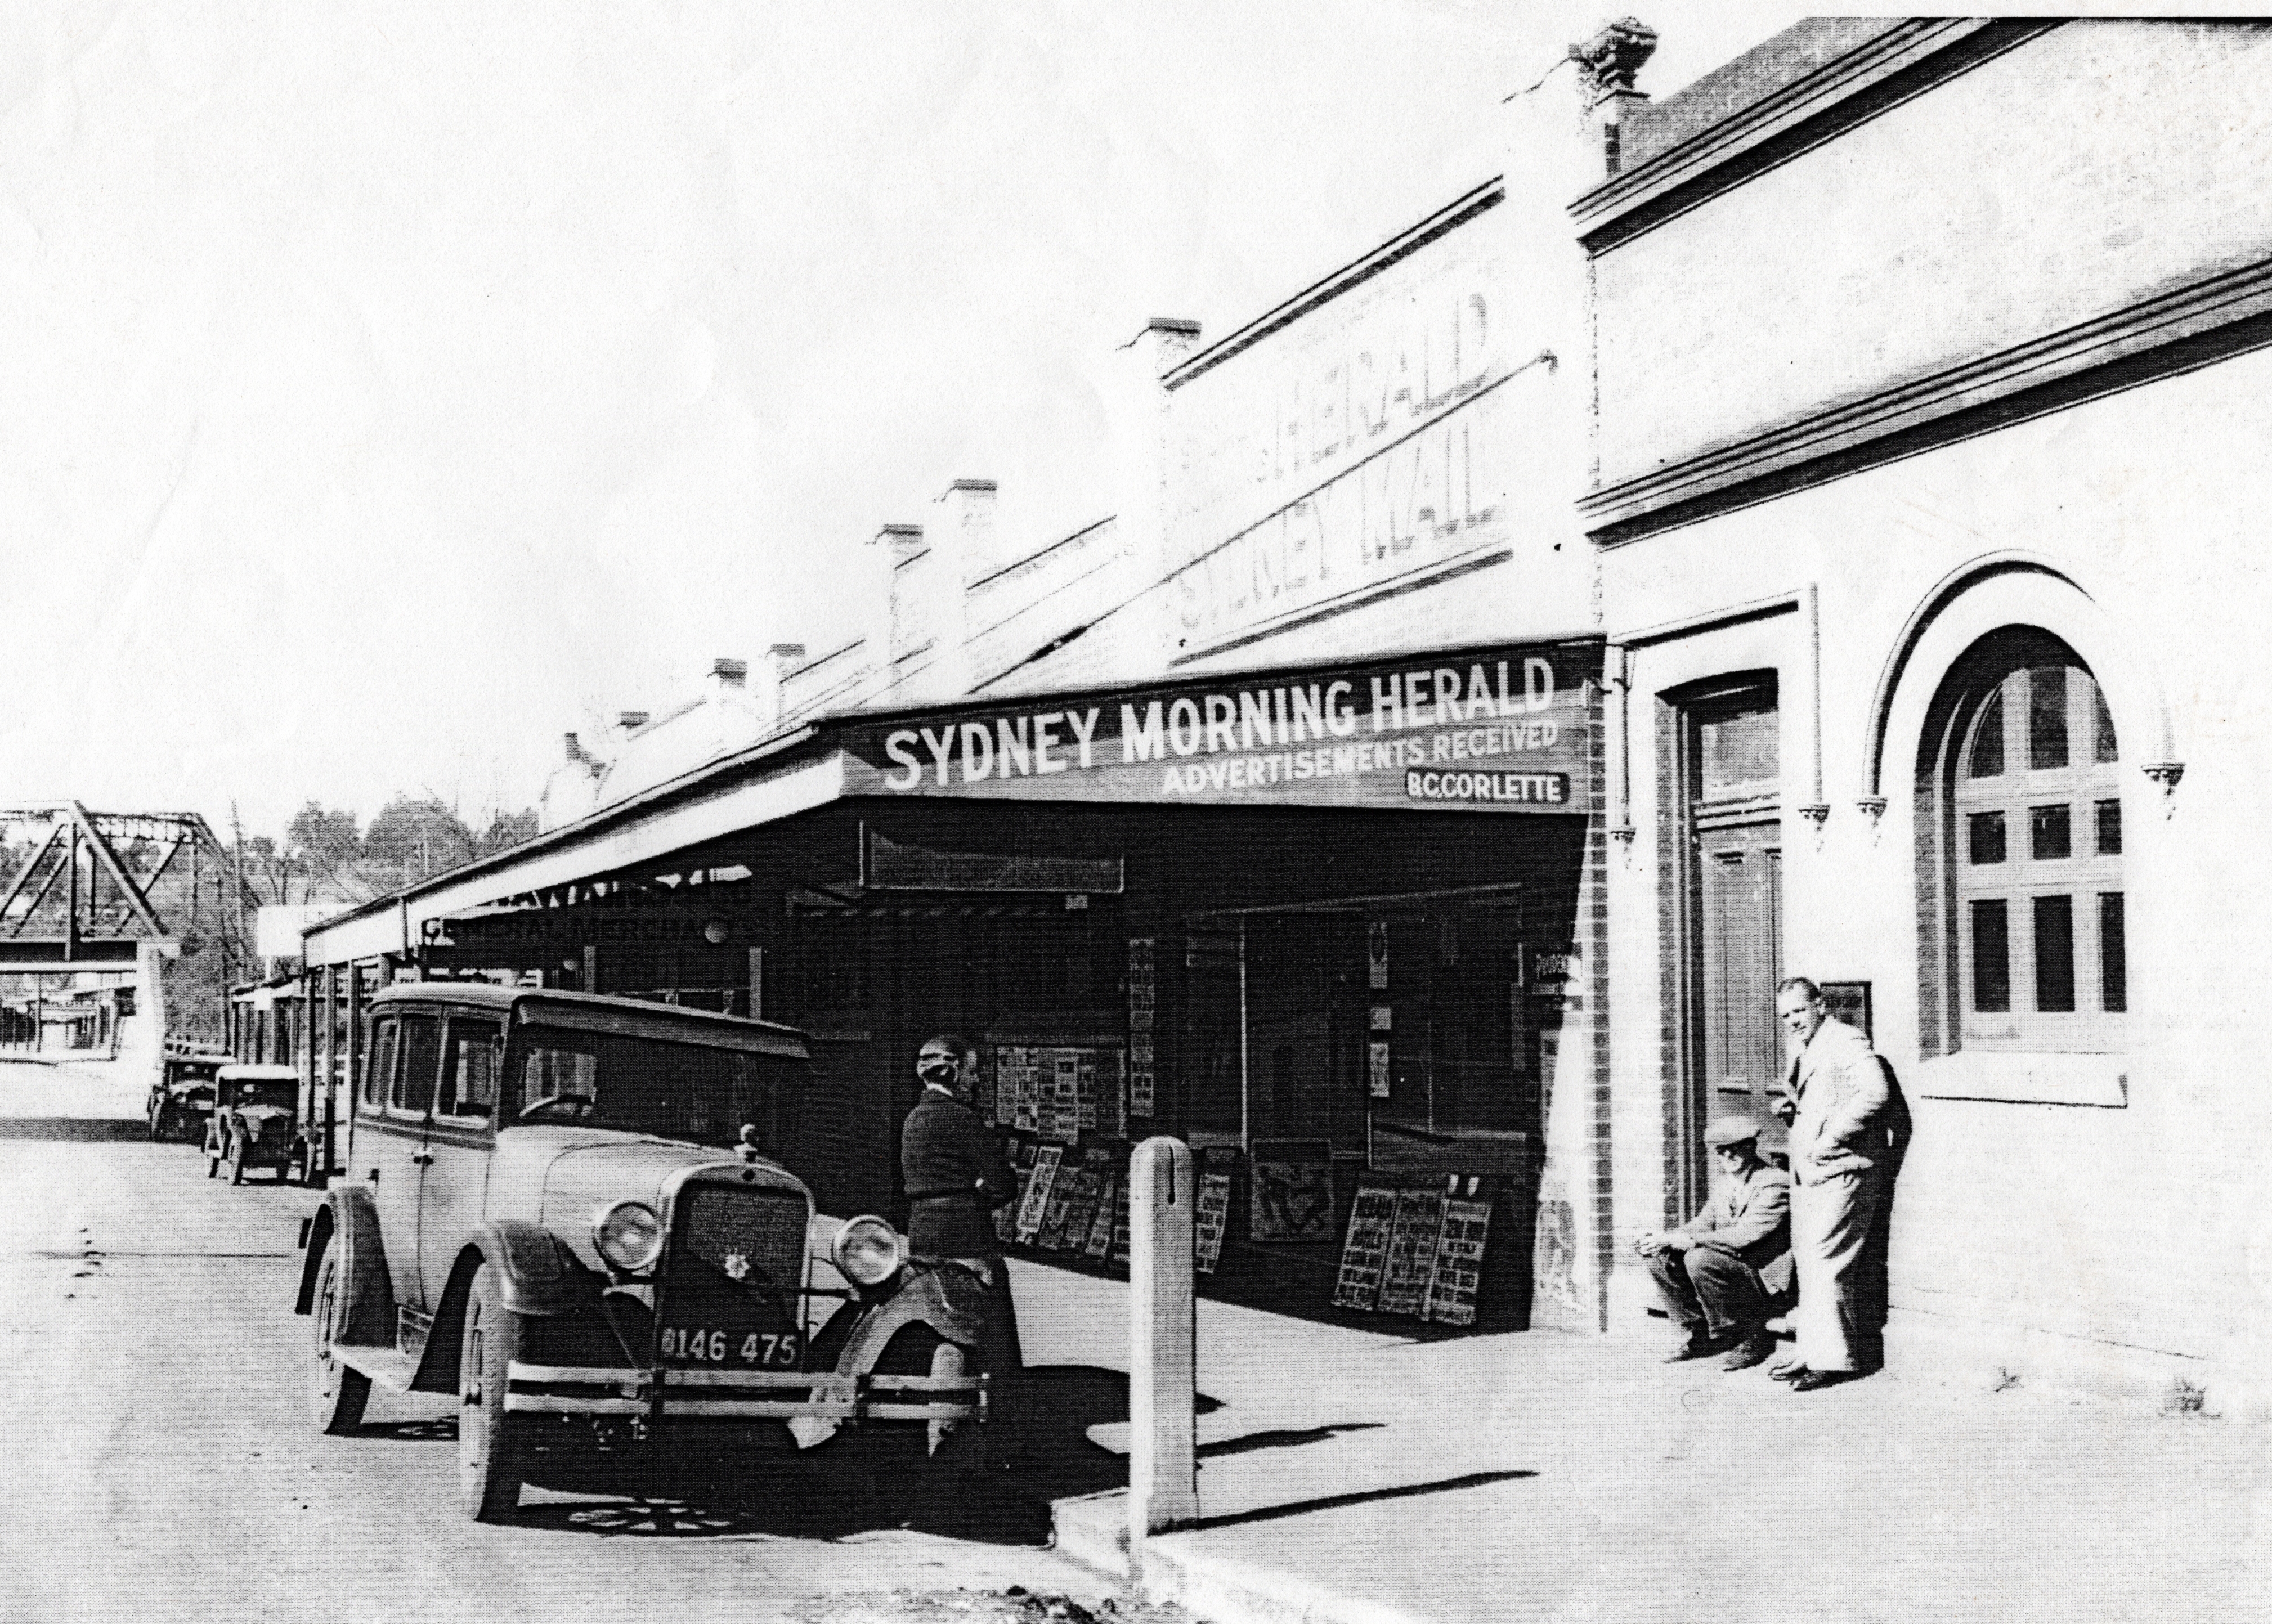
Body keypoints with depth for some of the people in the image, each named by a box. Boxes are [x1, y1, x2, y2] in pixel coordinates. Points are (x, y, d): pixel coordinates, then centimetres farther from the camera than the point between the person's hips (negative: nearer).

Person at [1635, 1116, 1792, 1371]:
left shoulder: (1776, 1183, -16)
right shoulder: (1724, 1184, 12)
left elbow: (1743, 1236, -26)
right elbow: (1703, 1224, 10)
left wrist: (1684, 1240, -28)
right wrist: (1661, 1241, -11)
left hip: (1765, 1277, -8)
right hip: (1731, 1267, 8)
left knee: (1700, 1259, -31)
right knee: (1660, 1259, -7)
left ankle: (1752, 1338, -15)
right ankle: (1702, 1334, 7)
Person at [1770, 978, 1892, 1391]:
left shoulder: (1847, 1042, -9)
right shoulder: (1803, 1051, 20)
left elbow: (1875, 1093, -23)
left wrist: (1831, 1138, -23)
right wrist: (1790, 1110, 8)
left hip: (1839, 1170, -10)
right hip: (1807, 1172, 10)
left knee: (1823, 1262, -12)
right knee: (1807, 1260, 9)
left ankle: (1829, 1358, -9)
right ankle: (1814, 1352, 14)